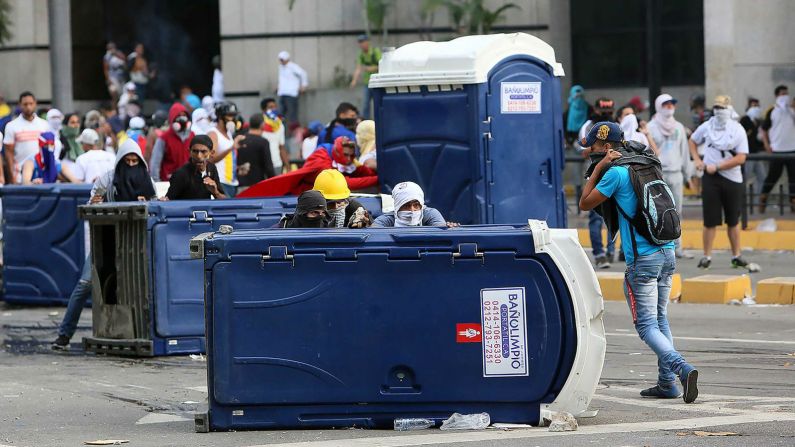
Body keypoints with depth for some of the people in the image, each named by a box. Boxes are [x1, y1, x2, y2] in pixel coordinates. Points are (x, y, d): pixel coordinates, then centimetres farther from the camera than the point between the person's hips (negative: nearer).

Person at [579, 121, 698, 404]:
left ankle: (682, 367, -24)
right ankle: (667, 383, 13)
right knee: (660, 319, 16)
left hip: (642, 259, -8)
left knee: (647, 325, -4)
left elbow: (585, 203, 2)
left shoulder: (615, 173, -9)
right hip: (667, 253, 8)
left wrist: (599, 168, 3)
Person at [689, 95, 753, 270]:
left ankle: (736, 256, 17)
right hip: (710, 178, 1)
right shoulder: (706, 127, 3)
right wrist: (697, 160, 5)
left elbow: (740, 158, -12)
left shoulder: (737, 130, -6)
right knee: (710, 220, 0)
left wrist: (716, 167, -15)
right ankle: (707, 256, 7)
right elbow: (693, 141, 22)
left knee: (733, 220, 8)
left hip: (732, 179, -1)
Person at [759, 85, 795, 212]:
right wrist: (767, 144, -5)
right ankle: (763, 199, 11)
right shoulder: (772, 111, 1)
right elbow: (765, 129, 4)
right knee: (773, 176, 0)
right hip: (777, 150, -2)